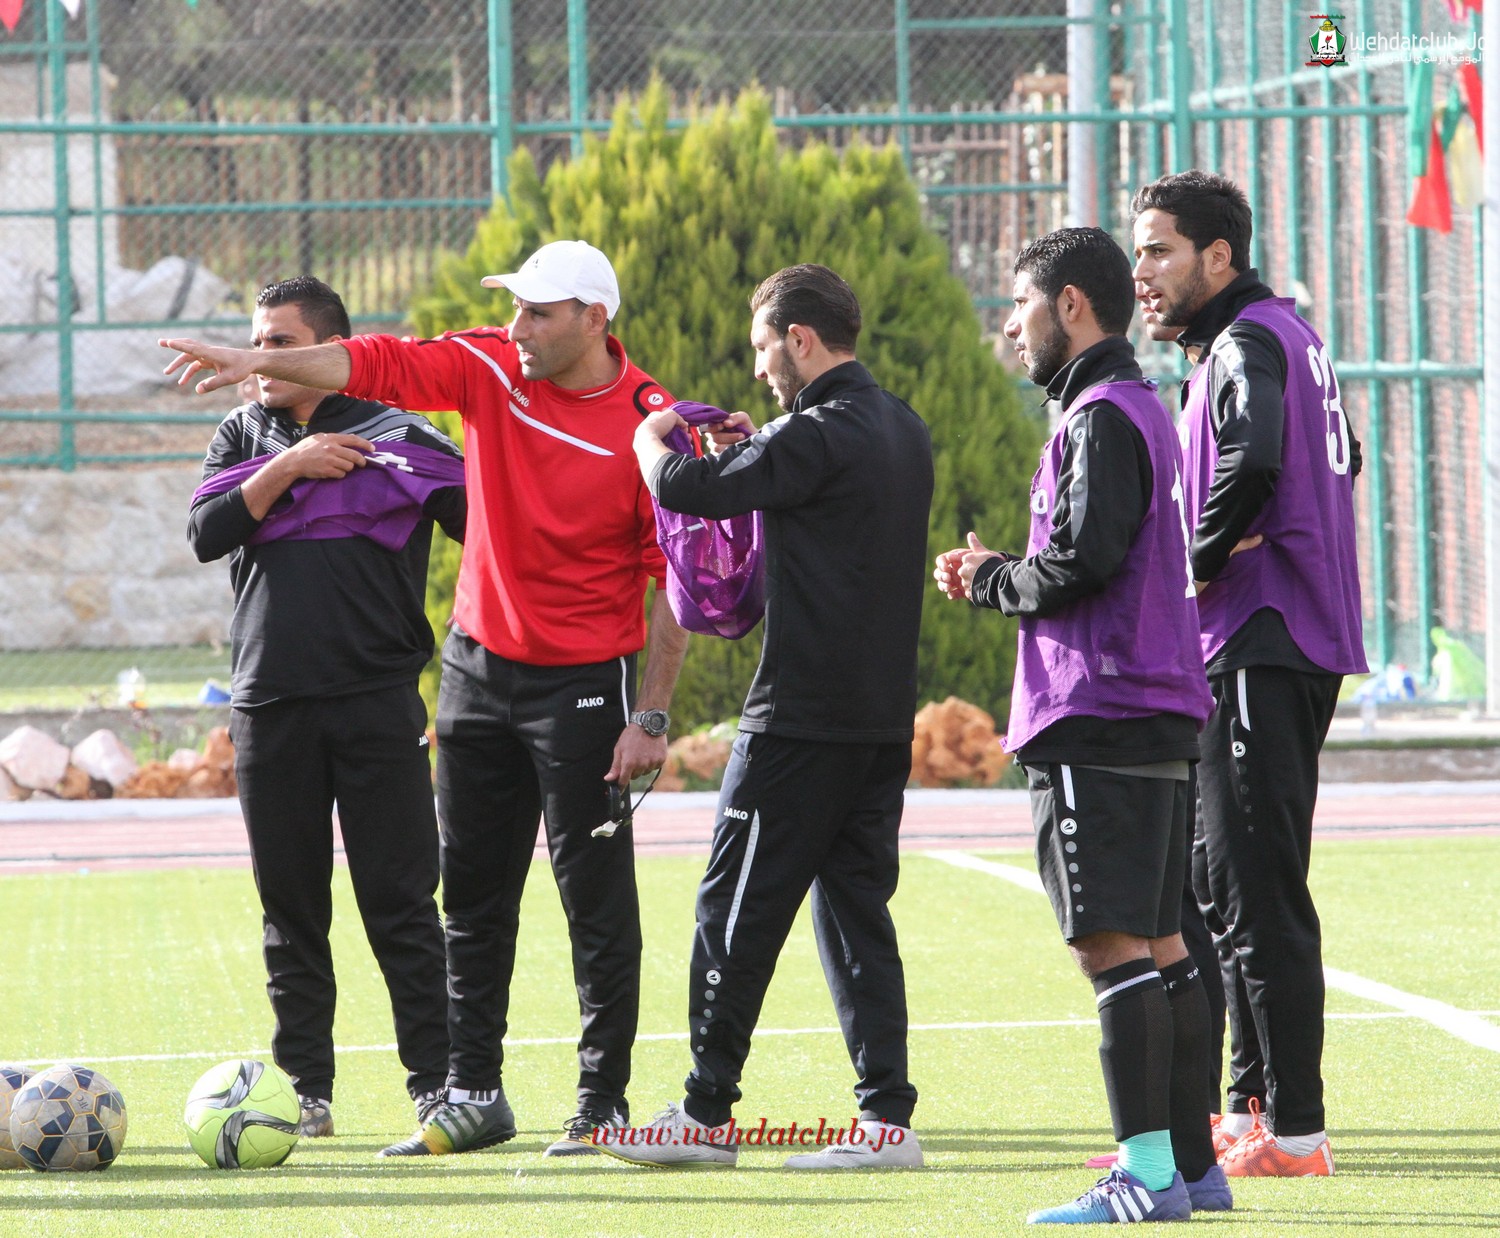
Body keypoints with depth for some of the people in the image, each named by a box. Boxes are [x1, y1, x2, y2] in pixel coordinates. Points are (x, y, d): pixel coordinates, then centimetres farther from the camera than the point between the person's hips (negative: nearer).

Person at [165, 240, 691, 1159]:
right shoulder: (493, 368, -1)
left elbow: (674, 578, -13)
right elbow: (381, 365, -6)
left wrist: (652, 716, -15)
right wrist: (259, 362, -20)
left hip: (585, 682, -6)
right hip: (479, 667, 6)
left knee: (597, 897, -3)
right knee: (473, 893, 10)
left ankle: (604, 1103, 6)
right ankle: (474, 1097, 17)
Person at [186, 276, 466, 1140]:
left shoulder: (399, 438, 3)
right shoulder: (245, 436, 13)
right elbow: (207, 533, -1)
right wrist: (290, 467, -9)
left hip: (379, 705, -3)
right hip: (270, 705, 3)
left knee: (401, 903, -4)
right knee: (291, 906, 6)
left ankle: (436, 1084, 0)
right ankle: (306, 1088, 12)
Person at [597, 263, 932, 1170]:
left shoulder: (820, 437, -16)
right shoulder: (904, 431, 12)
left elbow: (686, 491, -18)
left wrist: (651, 440, 3)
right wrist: (757, 450, 17)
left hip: (803, 719, -8)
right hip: (884, 716, 8)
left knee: (739, 910, 1)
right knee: (856, 907, 9)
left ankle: (708, 1113, 6)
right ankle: (887, 1117, 3)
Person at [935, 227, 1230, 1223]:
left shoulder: (1102, 419, -12)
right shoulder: (1139, 409, 20)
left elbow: (1080, 562, -21)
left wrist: (990, 578, -4)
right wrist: (997, 580, 11)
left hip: (1098, 725, -10)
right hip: (1159, 720, 10)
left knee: (1112, 943, -12)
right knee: (1160, 942, 11)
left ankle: (1148, 1175, -15)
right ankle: (1191, 1165, 12)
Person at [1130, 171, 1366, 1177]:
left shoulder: (1245, 346, -14)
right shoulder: (1290, 333, 17)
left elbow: (1251, 464, -33)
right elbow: (1338, 461, 31)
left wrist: (1198, 567, -18)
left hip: (1260, 650, -11)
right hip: (1306, 643, 11)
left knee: (1259, 894, -9)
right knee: (1227, 887, 17)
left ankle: (1293, 1130, -10)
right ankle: (1254, 1104, 22)